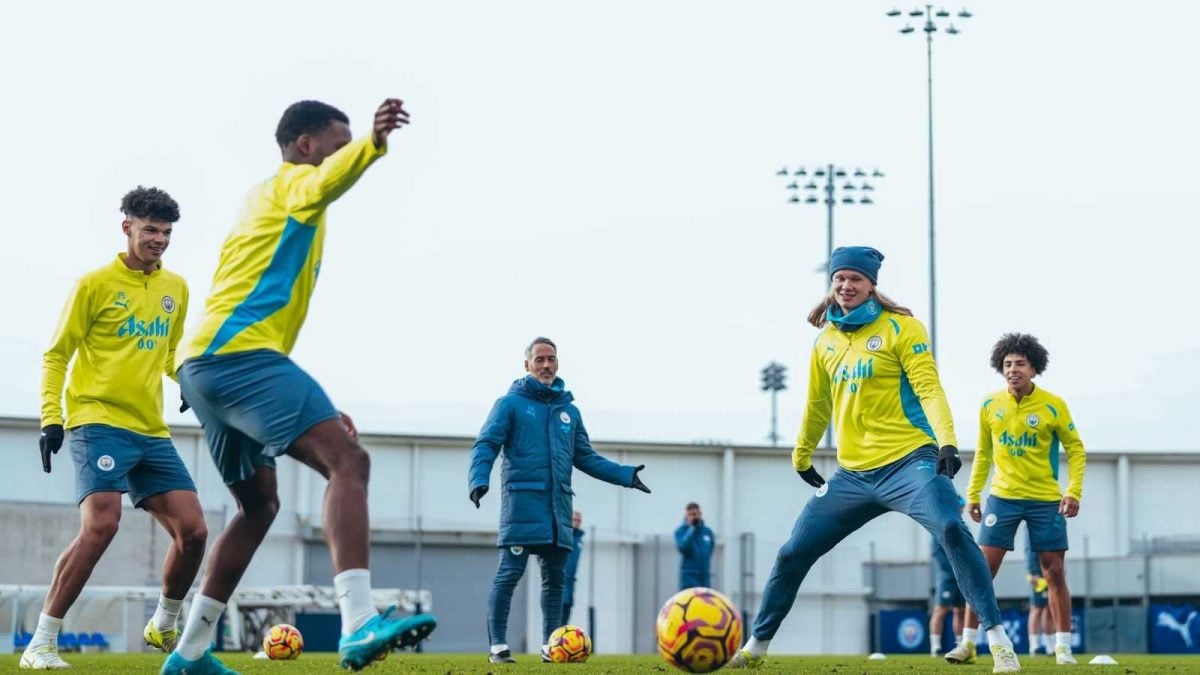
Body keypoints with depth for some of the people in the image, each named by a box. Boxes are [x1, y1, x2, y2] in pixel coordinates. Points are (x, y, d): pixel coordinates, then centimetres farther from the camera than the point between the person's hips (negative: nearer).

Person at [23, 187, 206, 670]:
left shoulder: (176, 288, 13)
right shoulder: (95, 284, -3)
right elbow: (56, 356, 0)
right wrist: (51, 419, -11)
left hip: (152, 431, 6)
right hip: (99, 423, -6)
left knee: (192, 531, 0)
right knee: (100, 525, -23)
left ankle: (164, 626, 26)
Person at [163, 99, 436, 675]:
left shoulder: (263, 203, 31)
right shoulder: (292, 184, 2)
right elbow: (330, 179, -24)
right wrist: (373, 144, -45)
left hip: (203, 363, 11)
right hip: (239, 353, -11)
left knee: (259, 504, 22)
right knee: (348, 460, -22)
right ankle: (359, 625, -38)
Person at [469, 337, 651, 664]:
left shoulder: (569, 410, 19)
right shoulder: (511, 403, 2)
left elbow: (586, 458, 23)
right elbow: (486, 445, -5)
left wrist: (625, 475, 13)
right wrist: (479, 479, -23)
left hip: (558, 505, 6)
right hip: (522, 500, -6)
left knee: (555, 577, 7)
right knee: (510, 573, -10)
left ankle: (550, 646, 14)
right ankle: (498, 646, -9)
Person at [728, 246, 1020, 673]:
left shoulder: (900, 329, -3)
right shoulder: (825, 341, 13)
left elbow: (929, 389, -13)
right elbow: (817, 406, 26)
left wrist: (947, 443, -27)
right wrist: (801, 459, 35)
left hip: (908, 462, -6)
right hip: (853, 475, 6)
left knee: (951, 531, -30)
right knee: (792, 554, 5)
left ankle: (999, 641, -26)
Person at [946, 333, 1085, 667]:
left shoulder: (1053, 406, -7)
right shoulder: (990, 405, 2)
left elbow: (1076, 450, 0)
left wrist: (1074, 492, -11)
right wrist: (973, 494, 9)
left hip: (1046, 500, -2)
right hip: (1003, 497, 2)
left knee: (1054, 573, 0)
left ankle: (1063, 647, 9)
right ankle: (968, 644, 3)